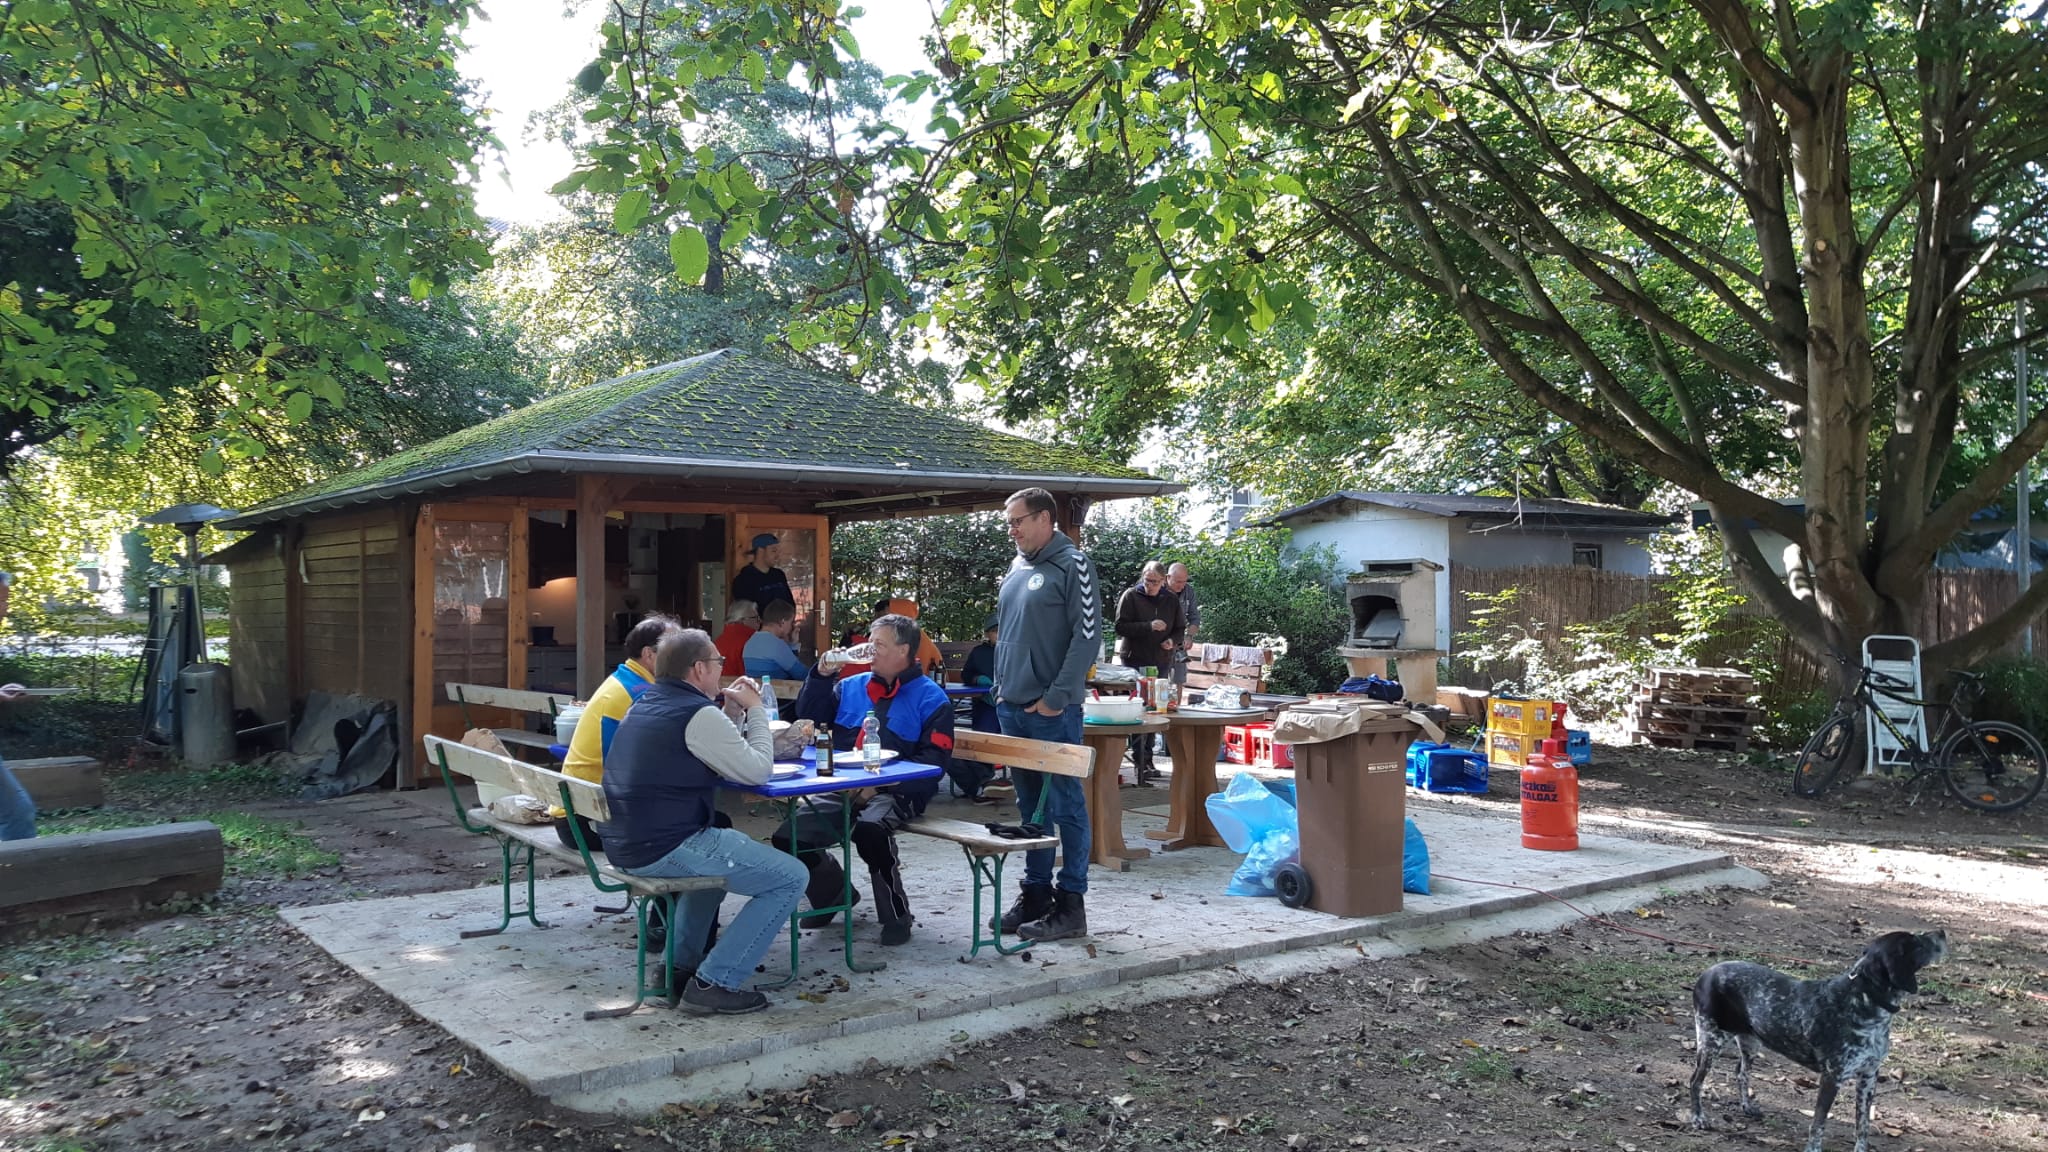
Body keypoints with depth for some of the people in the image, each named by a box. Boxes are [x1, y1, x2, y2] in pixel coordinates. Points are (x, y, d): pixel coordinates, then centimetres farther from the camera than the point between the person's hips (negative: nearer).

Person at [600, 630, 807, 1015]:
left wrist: (738, 707, 13)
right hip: (664, 849, -10)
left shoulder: (644, 702, 14)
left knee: (723, 844, 37)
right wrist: (755, 709, 1)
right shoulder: (697, 714, -15)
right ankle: (715, 982, -5)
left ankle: (680, 961, 33)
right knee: (791, 878, -4)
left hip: (623, 842, 10)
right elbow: (758, 770, -11)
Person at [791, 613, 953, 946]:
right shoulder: (851, 687, 18)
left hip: (894, 794, -6)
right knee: (789, 838, -12)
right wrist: (822, 675, 4)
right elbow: (808, 716, 19)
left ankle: (896, 914, -16)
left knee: (869, 829, -38)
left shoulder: (930, 699, 0)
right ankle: (834, 893, 18)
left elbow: (935, 760, -9)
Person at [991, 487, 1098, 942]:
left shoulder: (1072, 565, -7)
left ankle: (1070, 904, 5)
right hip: (1012, 707, 8)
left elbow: (1088, 635, -13)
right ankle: (1036, 894, 22)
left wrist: (1056, 696, -15)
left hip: (1052, 711, -8)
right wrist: (1002, 687, 14)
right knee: (1030, 806, 13)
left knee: (1065, 806, -1)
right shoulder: (1016, 569, 15)